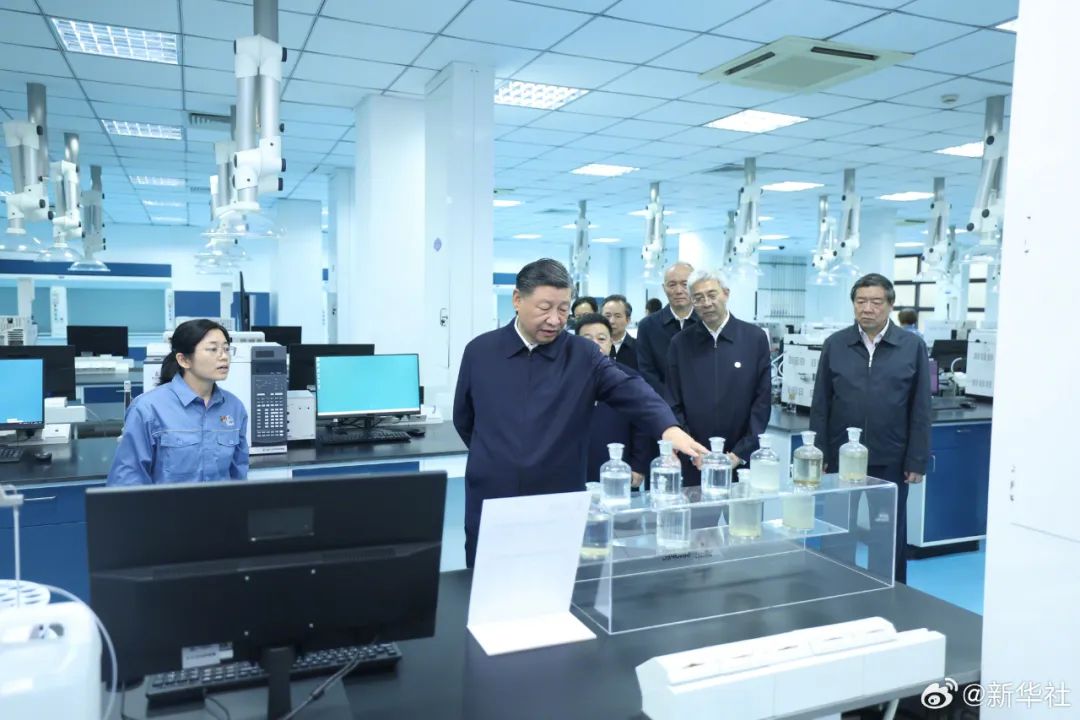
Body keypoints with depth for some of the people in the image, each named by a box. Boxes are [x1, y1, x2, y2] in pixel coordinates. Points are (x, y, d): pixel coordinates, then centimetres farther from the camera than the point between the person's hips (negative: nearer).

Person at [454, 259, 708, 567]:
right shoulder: (480, 351, 0)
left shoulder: (583, 355, -2)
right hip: (489, 507, 1)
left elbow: (632, 391, -18)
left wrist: (669, 427, -35)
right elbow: (464, 419, 12)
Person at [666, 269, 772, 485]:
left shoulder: (755, 338, 0)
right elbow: (674, 405, 3)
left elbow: (763, 401, -1)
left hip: (742, 461, 0)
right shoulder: (680, 343, 2)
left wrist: (740, 453, -7)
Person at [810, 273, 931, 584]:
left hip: (891, 461, -1)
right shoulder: (835, 344, 0)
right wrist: (819, 454, -2)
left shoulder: (913, 346, -2)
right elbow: (820, 405, 2)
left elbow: (920, 409, -2)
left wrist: (917, 461, -5)